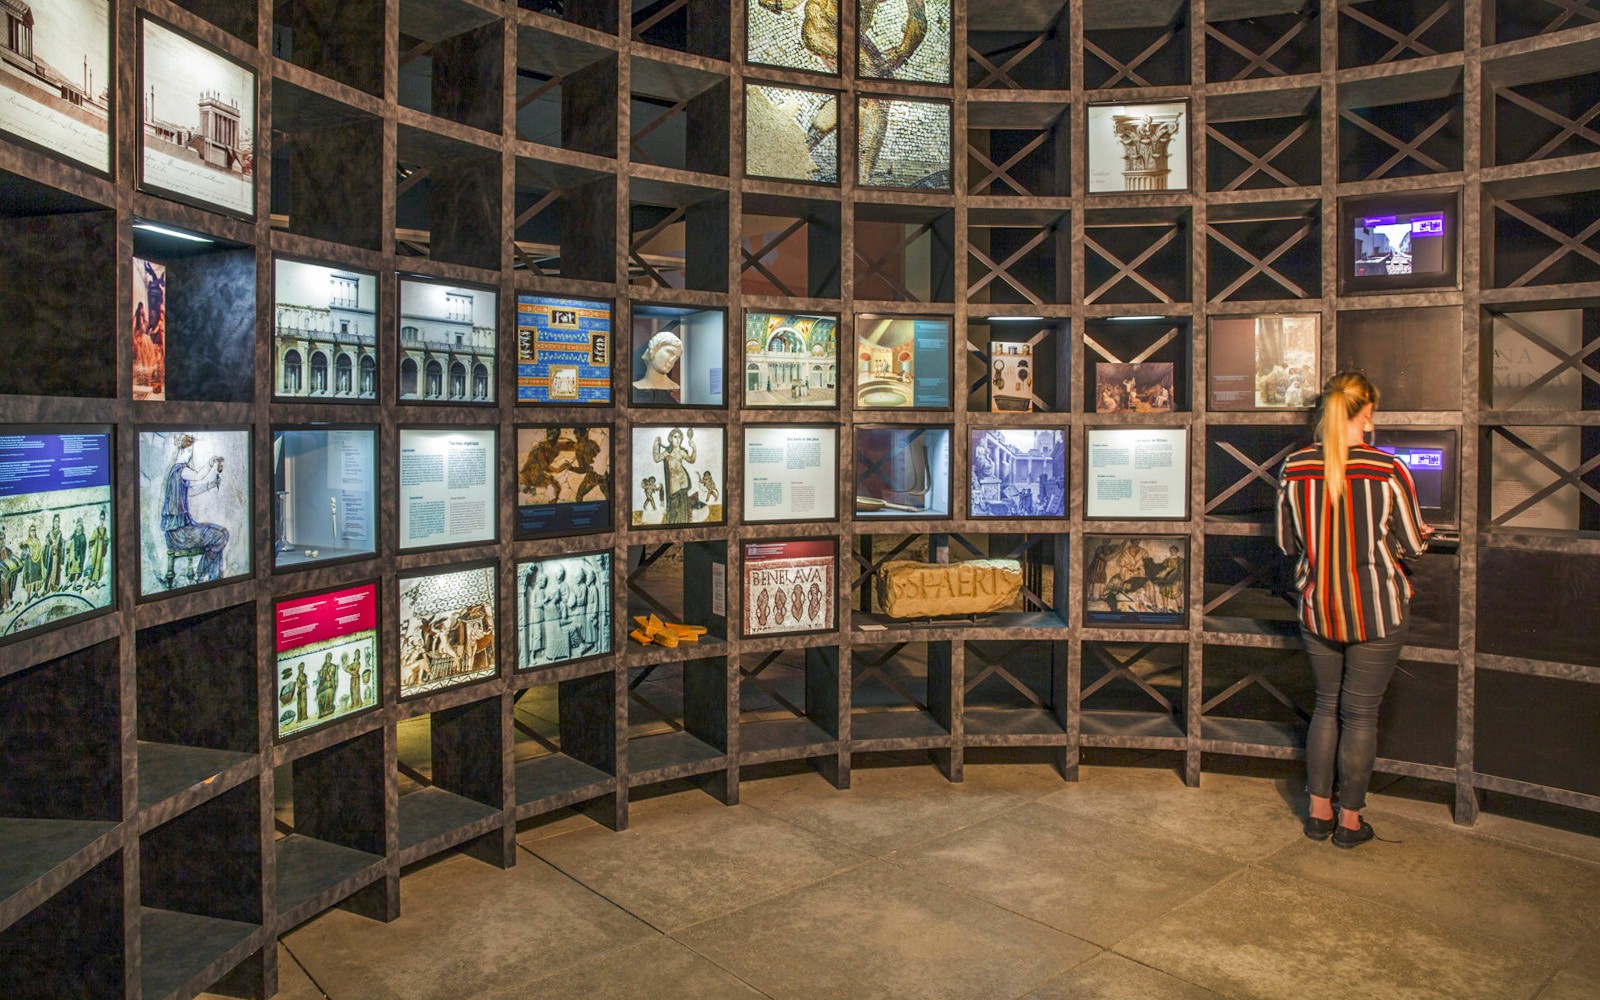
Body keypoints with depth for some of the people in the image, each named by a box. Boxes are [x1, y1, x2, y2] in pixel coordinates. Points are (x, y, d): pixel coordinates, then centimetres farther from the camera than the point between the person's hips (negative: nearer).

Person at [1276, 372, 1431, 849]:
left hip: (1317, 609, 3)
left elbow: (1287, 543, 2)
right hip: (1376, 612, -3)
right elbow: (1413, 544, -4)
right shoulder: (1389, 470, -15)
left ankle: (1318, 812, 25)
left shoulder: (1294, 469, -7)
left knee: (1327, 705, 18)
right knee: (1361, 714, 8)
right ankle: (1350, 820, 20)